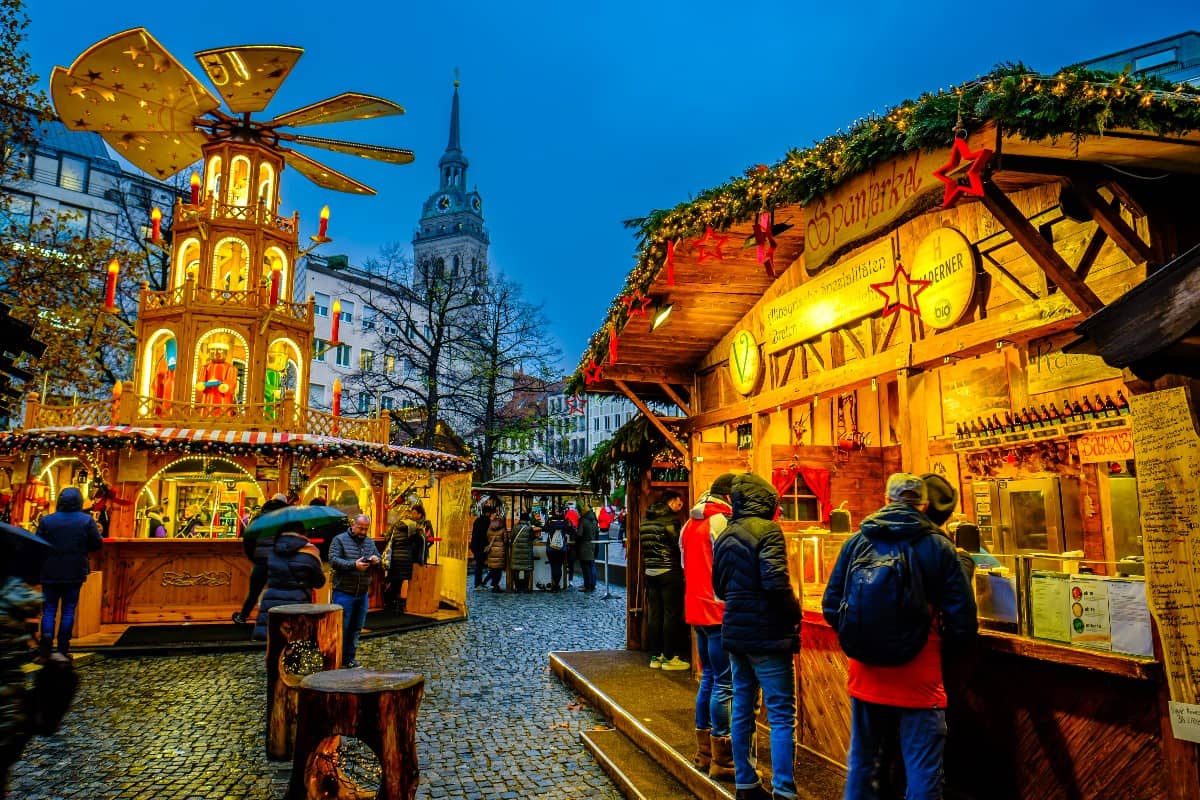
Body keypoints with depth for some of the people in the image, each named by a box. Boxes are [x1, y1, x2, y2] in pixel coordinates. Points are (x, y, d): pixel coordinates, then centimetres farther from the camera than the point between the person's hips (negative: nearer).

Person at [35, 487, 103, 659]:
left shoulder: (46, 520, -2)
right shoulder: (86, 520, -5)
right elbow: (97, 544, -4)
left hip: (50, 573, 0)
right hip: (75, 573, 0)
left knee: (49, 609, 9)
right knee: (68, 609, 7)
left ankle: (46, 638, -11)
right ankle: (63, 648, 8)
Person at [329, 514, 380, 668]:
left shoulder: (370, 542, 13)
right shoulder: (340, 539, -4)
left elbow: (379, 559, 18)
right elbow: (333, 560, -15)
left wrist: (376, 561, -6)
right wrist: (354, 565, -25)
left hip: (362, 593, 6)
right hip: (343, 592, -5)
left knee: (356, 628, 12)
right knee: (341, 627, -3)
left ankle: (350, 657, 22)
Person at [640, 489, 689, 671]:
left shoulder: (646, 520, 11)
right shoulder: (670, 519, -12)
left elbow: (644, 546, 12)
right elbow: (678, 544, -12)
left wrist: (648, 566, 15)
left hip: (650, 571, 7)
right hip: (669, 572, -7)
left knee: (654, 614, 10)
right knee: (672, 614, 1)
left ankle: (655, 656, 15)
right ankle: (668, 657, 4)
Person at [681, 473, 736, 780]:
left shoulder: (691, 523, 13)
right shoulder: (721, 521, -15)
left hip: (697, 610, 9)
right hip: (720, 612, -9)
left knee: (709, 679, 18)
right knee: (725, 685, -2)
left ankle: (704, 752, 25)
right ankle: (721, 760, 4)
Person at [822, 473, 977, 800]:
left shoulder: (856, 542, 0)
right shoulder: (938, 547, -6)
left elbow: (831, 606, 3)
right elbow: (963, 623, -7)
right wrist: (937, 638, 13)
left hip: (865, 676, 3)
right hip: (919, 679, -3)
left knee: (862, 764, 18)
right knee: (922, 773, 7)